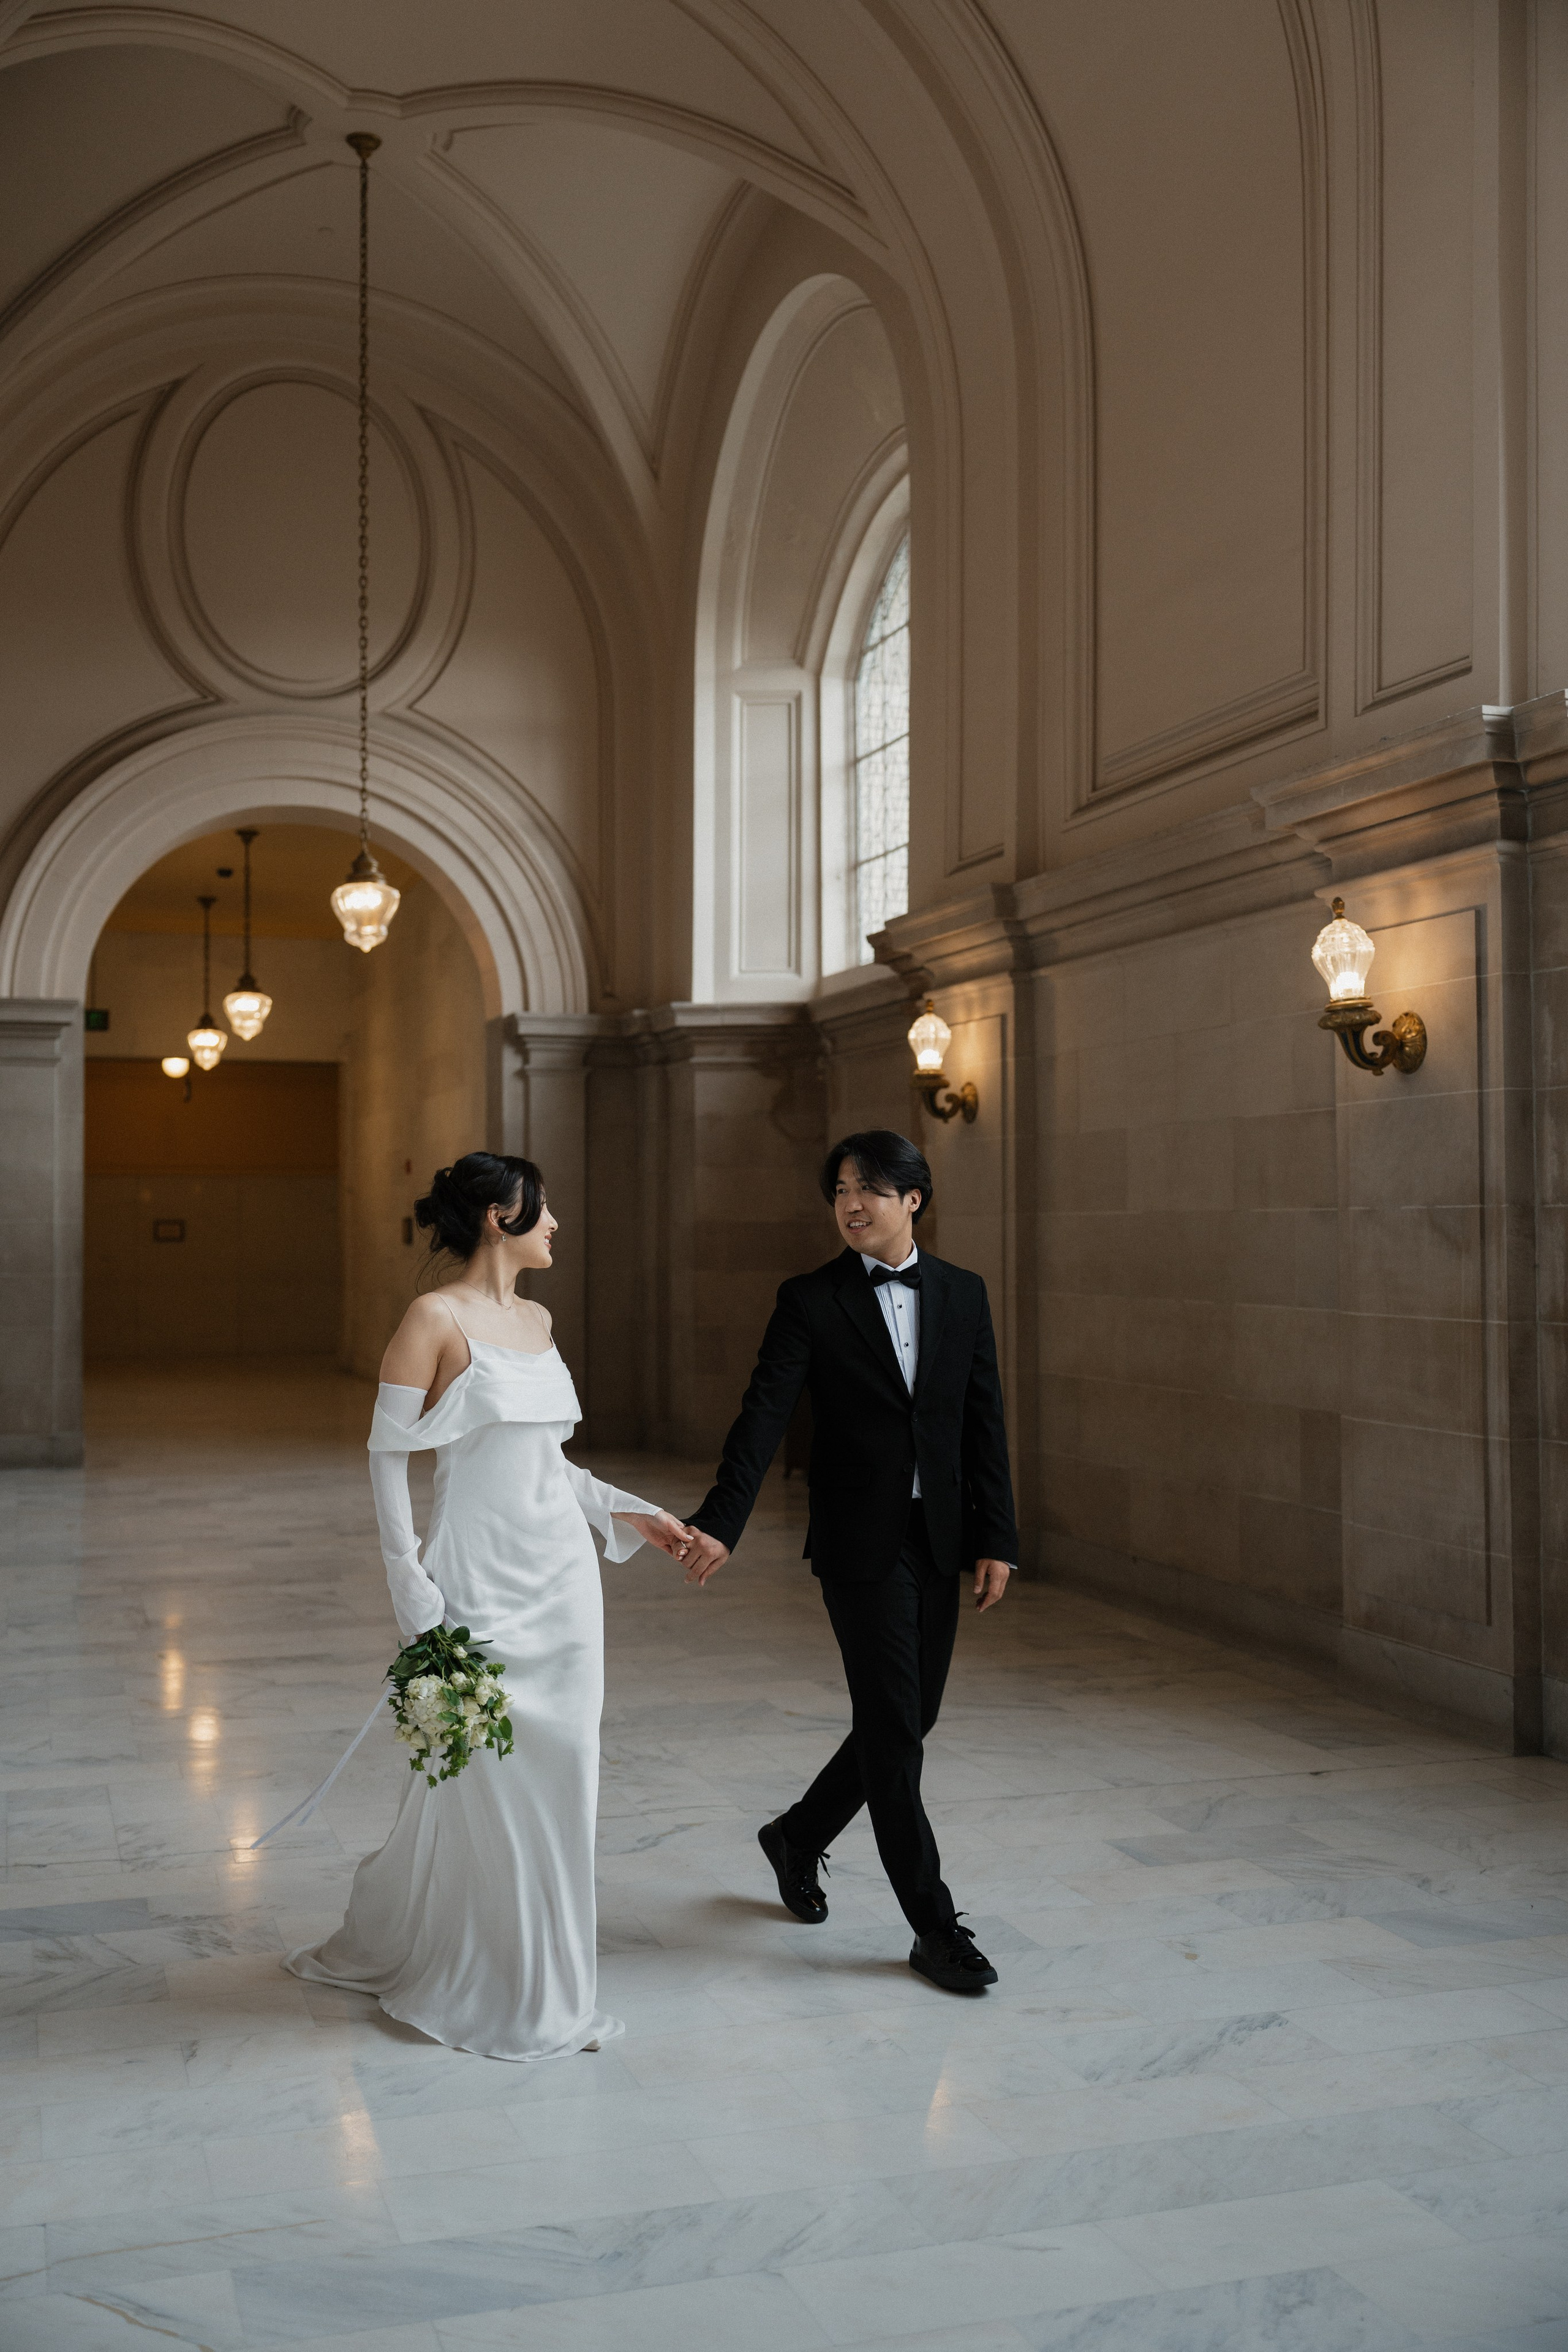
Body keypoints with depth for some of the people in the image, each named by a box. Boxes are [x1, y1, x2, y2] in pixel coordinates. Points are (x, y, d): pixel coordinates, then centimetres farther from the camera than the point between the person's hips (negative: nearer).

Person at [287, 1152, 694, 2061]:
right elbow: (387, 1457, -11)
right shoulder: (436, 1318, -10)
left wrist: (634, 1514, 14)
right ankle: (490, 1993, 22)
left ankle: (549, 1980, 25)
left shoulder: (537, 1320, 11)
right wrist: (417, 1601, -15)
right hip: (483, 1578, -7)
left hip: (562, 1577, 7)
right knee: (486, 1781, 2)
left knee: (560, 1774, 10)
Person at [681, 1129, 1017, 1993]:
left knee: (905, 1723, 12)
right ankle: (934, 1927, 8)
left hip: (938, 1542, 5)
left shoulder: (962, 1294, 6)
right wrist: (720, 1522, -25)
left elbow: (984, 1424, 6)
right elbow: (763, 1414, -13)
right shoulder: (810, 1300, -4)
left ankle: (797, 1838, 36)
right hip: (861, 1544, -4)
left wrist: (995, 1540, 1)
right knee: (893, 1728, -3)